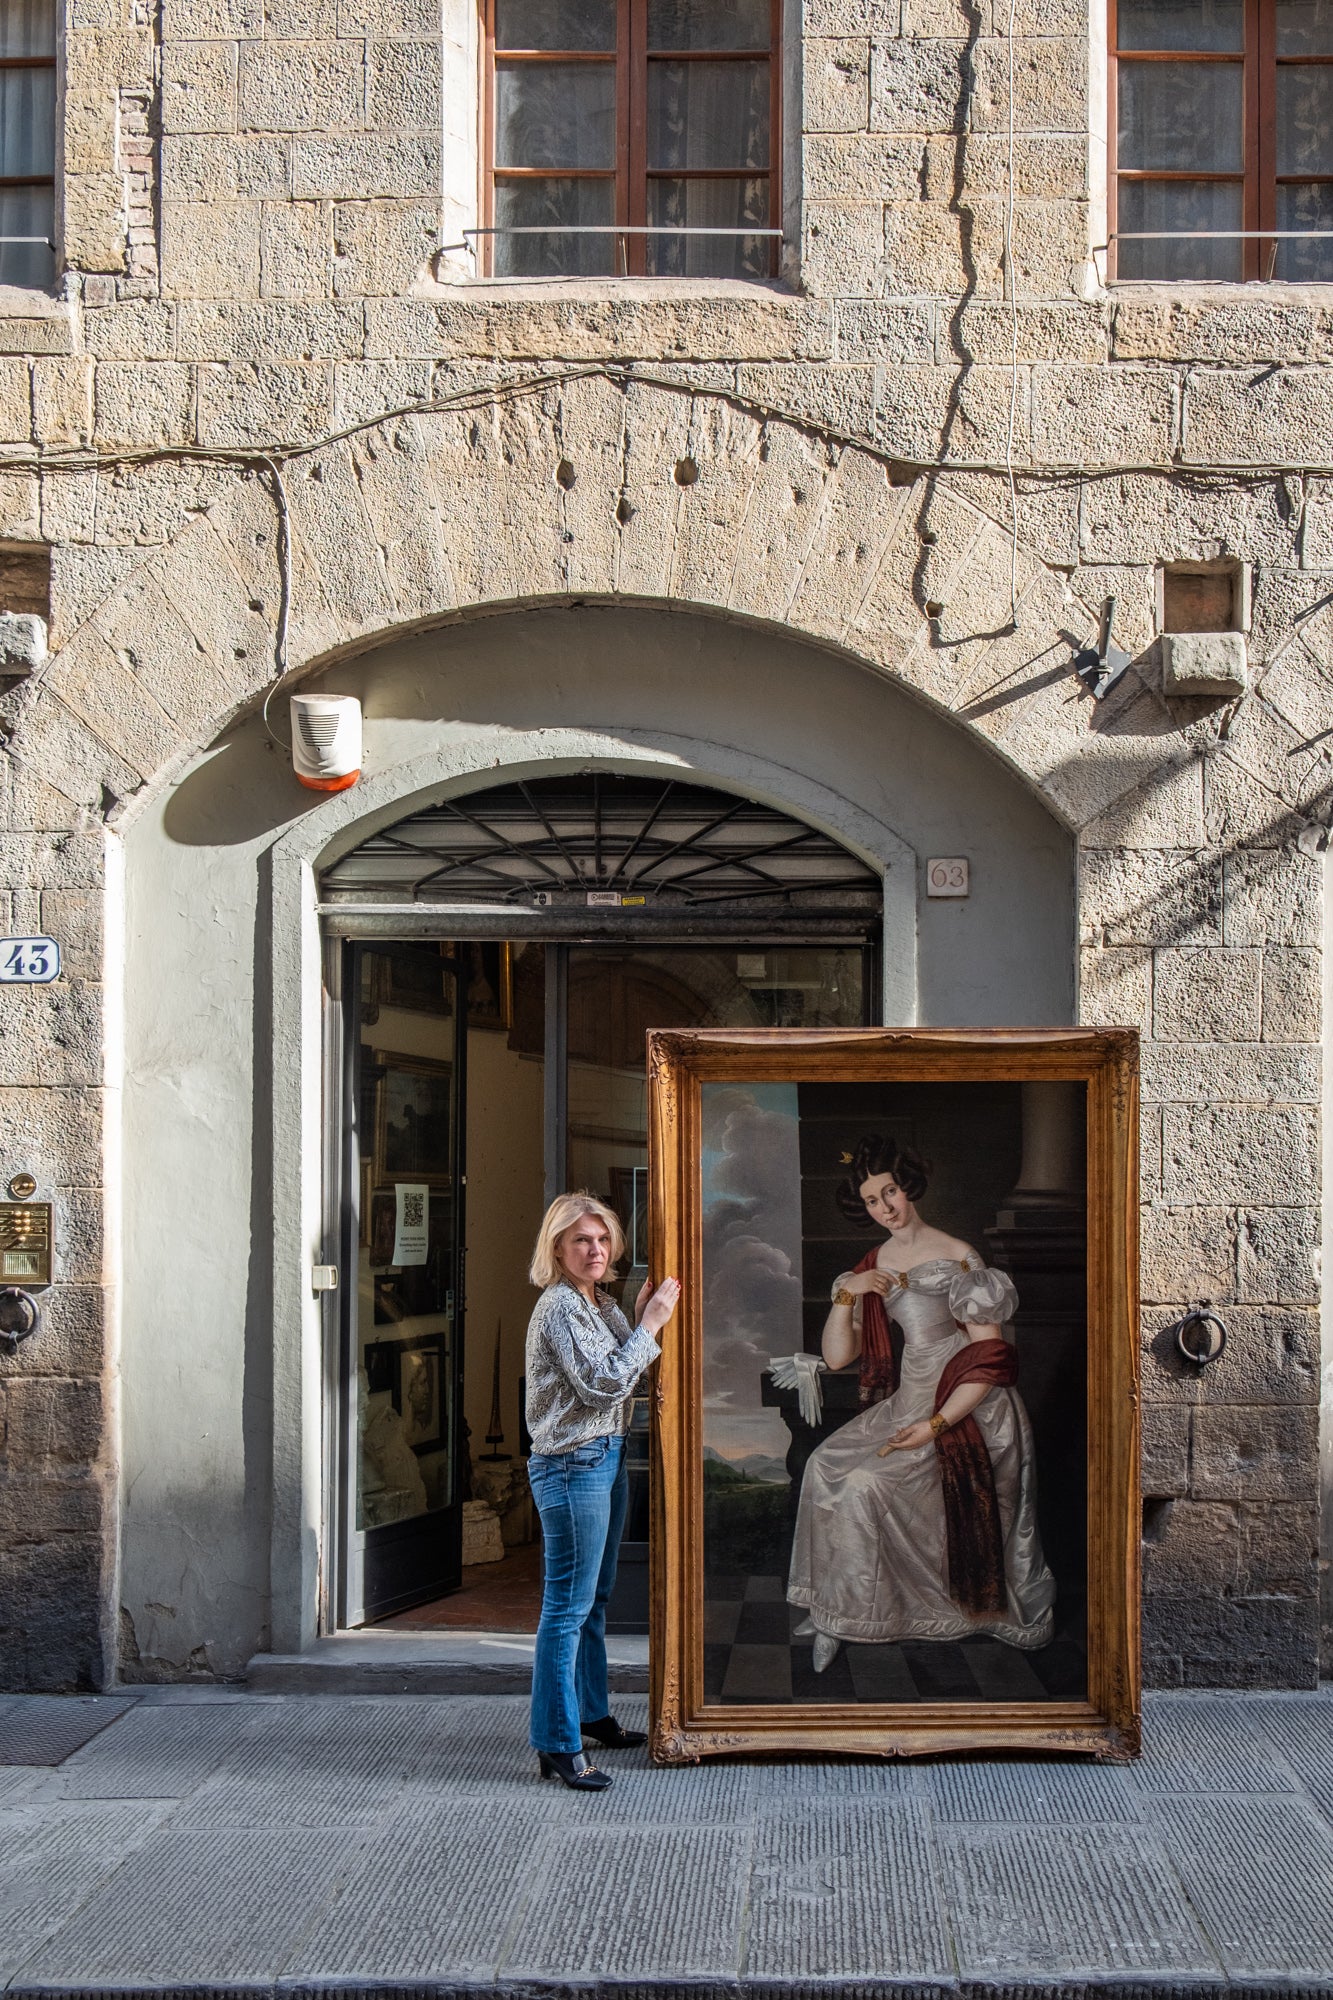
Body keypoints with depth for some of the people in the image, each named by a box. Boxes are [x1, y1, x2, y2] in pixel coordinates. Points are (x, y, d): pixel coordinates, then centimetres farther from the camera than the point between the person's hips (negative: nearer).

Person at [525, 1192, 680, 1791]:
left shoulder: (597, 1303, 14)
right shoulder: (560, 1306, -15)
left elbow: (622, 1375, 15)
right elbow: (603, 1382, -21)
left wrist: (640, 1317, 5)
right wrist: (650, 1325, -15)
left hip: (605, 1459, 10)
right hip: (572, 1465, -10)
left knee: (595, 1597, 20)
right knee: (567, 1606, -7)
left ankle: (593, 1714, 33)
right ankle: (557, 1745, -3)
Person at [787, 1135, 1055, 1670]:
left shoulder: (957, 1258, -11)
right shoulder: (873, 1267, 10)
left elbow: (989, 1358, -14)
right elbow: (837, 1357, 7)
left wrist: (937, 1425, -20)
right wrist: (846, 1295, -8)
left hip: (968, 1409, -7)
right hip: (908, 1400, 7)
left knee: (865, 1482, -21)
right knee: (826, 1464, -12)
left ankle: (850, 1616, -5)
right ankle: (835, 1611, -2)